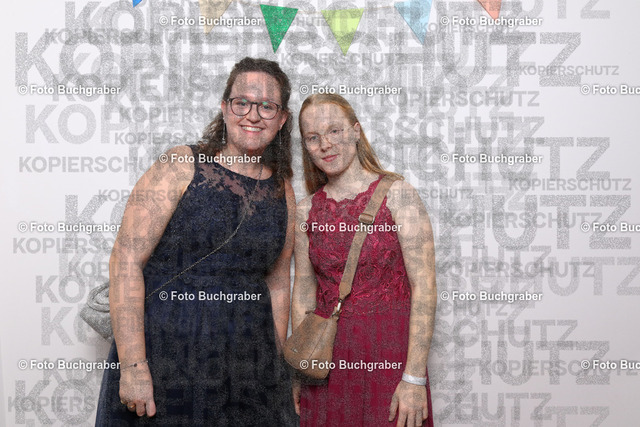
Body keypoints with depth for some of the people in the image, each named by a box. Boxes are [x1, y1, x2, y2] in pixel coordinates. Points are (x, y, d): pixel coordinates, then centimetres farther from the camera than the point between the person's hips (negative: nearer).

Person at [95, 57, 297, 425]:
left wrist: (276, 367, 13)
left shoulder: (282, 192, 7)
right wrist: (133, 365, -17)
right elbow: (126, 260, -12)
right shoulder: (180, 168, -6)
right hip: (165, 353, -4)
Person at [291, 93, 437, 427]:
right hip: (326, 358, 3)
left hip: (388, 355, -3)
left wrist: (415, 378, -16)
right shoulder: (306, 211, 5)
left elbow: (424, 287, -12)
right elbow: (303, 293, 8)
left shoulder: (397, 194, -7)